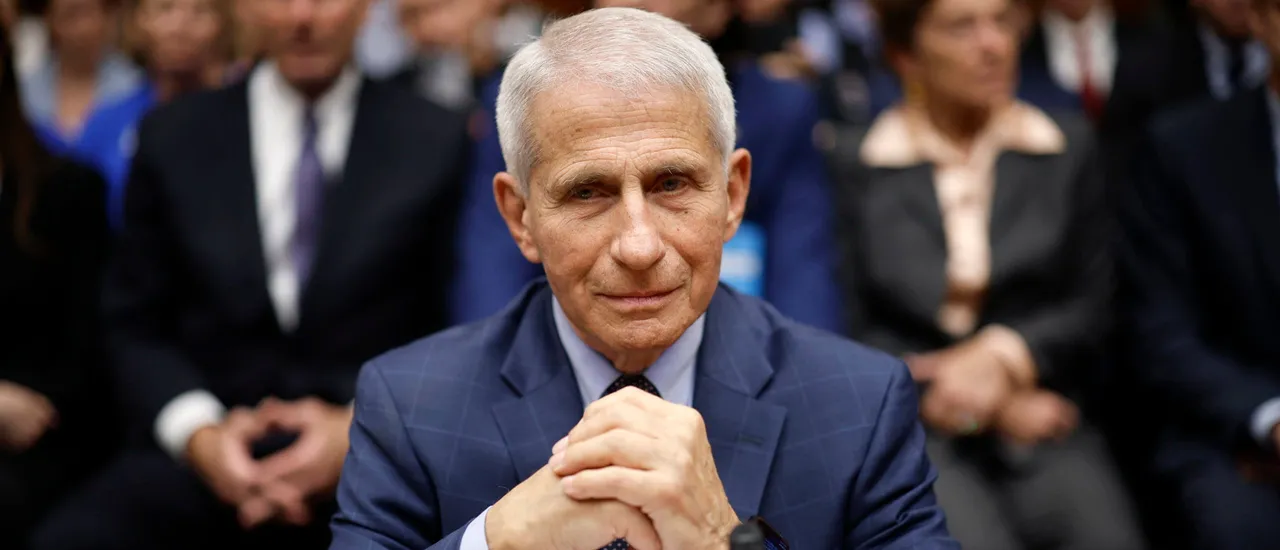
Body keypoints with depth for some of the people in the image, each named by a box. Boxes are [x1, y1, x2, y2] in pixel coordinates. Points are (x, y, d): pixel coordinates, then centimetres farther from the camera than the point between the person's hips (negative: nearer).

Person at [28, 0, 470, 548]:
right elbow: (134, 325, 10)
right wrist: (198, 432, -8)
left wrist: (364, 427, -10)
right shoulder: (172, 136, 10)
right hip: (211, 459, 3)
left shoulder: (437, 141, 6)